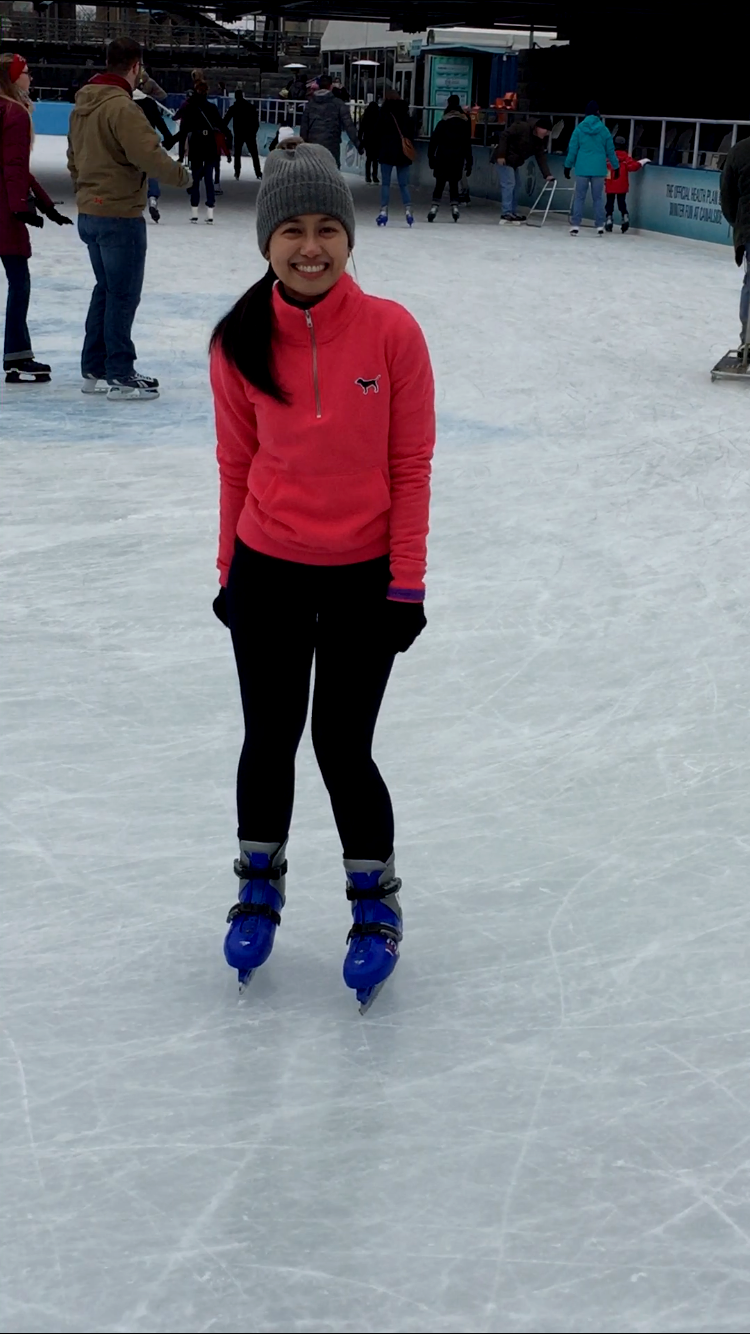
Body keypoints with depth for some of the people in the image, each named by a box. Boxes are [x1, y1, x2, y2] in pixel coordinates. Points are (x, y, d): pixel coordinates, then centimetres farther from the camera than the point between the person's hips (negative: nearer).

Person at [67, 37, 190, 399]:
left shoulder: (83, 104, 10)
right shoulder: (121, 107, -19)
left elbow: (74, 158, 19)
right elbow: (149, 154, -25)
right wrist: (180, 174, -8)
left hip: (89, 213, 9)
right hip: (120, 215, -9)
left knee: (106, 289, 18)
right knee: (123, 294, -2)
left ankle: (94, 370, 22)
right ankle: (120, 376, 2)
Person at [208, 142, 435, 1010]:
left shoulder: (391, 332, -12)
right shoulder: (240, 342, -6)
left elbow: (410, 465, -7)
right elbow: (236, 464, 3)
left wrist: (406, 582, -7)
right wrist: (229, 570, 7)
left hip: (363, 577, -2)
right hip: (267, 574, 2)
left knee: (343, 749, 2)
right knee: (269, 741, 13)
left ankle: (376, 903, 25)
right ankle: (260, 882, 38)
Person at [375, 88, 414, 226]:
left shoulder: (383, 112, -5)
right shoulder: (405, 113, 8)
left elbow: (379, 133, -8)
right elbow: (411, 131, 10)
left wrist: (377, 151, -3)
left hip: (387, 152, -4)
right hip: (403, 153, 4)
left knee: (385, 183, 1)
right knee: (404, 184, 8)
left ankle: (384, 212, -4)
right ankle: (408, 211, -1)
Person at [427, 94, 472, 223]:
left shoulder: (443, 123, -4)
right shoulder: (465, 124, 4)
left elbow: (434, 141, -5)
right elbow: (468, 145, 6)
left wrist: (431, 156, 2)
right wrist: (469, 163, 9)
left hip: (443, 159, -2)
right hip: (458, 159, 2)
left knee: (439, 184, 2)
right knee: (454, 184, 12)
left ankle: (434, 207, -8)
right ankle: (454, 206, 2)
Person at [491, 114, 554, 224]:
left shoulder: (539, 141, 3)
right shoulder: (522, 127, -21)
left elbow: (541, 158, 0)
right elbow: (504, 135, -22)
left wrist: (547, 174, -13)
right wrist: (501, 155, -26)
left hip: (514, 161, 9)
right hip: (504, 158, -9)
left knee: (516, 185, 13)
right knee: (509, 183, -13)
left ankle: (512, 212, 22)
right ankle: (506, 213, -12)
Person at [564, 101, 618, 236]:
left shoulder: (579, 129, -3)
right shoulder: (604, 130, -1)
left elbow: (572, 149, -1)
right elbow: (610, 150, 5)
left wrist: (568, 166, 8)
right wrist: (615, 166, 16)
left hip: (582, 168, -1)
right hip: (599, 169, 1)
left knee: (579, 197, 4)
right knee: (598, 198, 7)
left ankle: (575, 225, -2)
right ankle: (600, 226, 5)